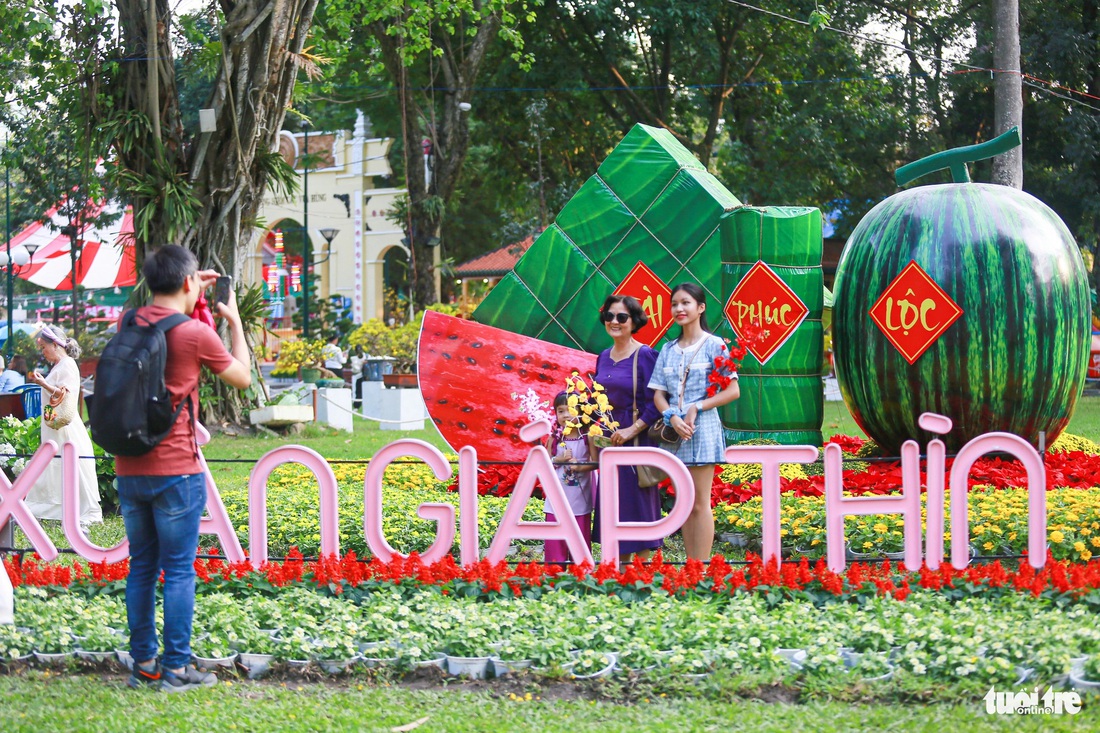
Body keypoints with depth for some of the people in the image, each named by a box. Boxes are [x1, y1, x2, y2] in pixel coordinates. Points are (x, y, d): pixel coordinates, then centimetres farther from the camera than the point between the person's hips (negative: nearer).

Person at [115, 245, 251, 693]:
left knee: (141, 567, 13)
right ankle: (176, 669, 2)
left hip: (129, 469, 6)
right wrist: (233, 320, 15)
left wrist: (191, 299, 30)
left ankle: (143, 664, 15)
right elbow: (242, 378, 5)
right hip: (176, 471, -6)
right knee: (178, 571, 0)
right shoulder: (196, 334, -11)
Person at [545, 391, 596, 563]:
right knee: (555, 541, 0)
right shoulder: (554, 438, 2)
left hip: (580, 499, -1)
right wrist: (558, 460, -12)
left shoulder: (587, 438, -3)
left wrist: (580, 467, -22)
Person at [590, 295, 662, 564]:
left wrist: (633, 430, -22)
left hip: (636, 441, -7)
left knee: (637, 506, -2)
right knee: (614, 506, 10)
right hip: (608, 442, 7)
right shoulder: (604, 358, 12)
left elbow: (655, 403, -14)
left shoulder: (645, 356, -10)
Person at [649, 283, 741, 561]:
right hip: (674, 430, 5)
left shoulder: (714, 345, -2)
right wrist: (672, 417, -11)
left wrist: (696, 408, -14)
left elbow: (732, 391, -6)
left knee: (700, 504, -6)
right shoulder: (668, 350, 13)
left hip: (702, 427, -5)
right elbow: (658, 394, 10)